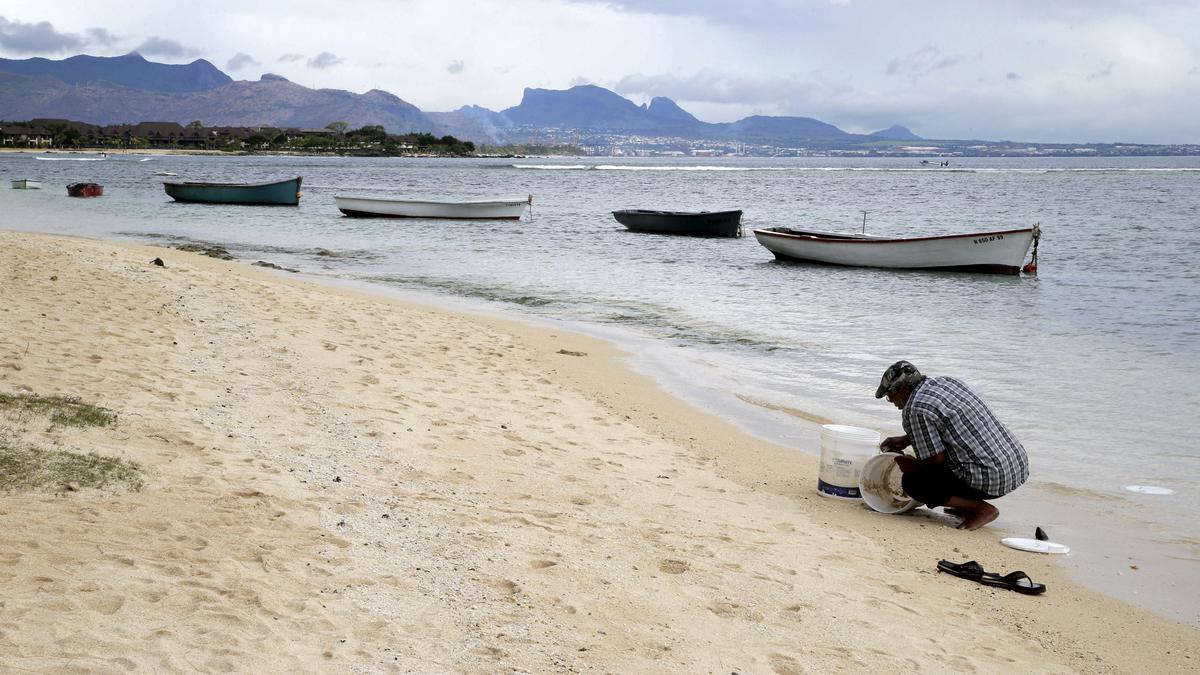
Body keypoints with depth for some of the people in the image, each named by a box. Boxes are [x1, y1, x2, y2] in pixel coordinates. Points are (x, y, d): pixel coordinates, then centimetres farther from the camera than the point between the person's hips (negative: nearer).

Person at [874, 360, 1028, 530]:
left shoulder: (917, 409, -14)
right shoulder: (945, 382, 13)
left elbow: (936, 459, -12)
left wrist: (912, 465, 7)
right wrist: (905, 440, 29)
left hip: (992, 478, -9)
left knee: (912, 481, -3)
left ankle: (982, 508, -3)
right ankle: (971, 504, 17)